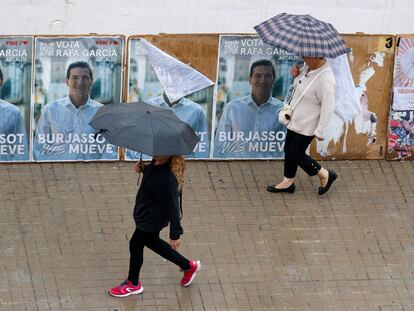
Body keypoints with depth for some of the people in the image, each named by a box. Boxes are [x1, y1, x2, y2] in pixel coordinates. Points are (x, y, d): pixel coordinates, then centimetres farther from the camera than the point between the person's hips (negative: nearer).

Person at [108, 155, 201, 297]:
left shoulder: (167, 179, -38)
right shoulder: (157, 164, -13)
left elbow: (172, 207, -29)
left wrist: (175, 234, -20)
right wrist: (143, 168, -8)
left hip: (151, 219, -9)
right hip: (145, 213, 9)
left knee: (135, 244, 12)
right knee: (152, 242, 29)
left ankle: (133, 284, 40)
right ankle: (188, 266, 43)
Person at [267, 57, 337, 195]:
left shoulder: (325, 80, -31)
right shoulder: (308, 66, -5)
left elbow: (328, 108, -26)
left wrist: (320, 132, -21)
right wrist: (296, 72, -4)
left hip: (307, 126, -9)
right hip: (295, 120, 9)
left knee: (295, 154, 2)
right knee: (289, 149, 18)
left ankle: (325, 175, 21)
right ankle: (287, 182, 36)